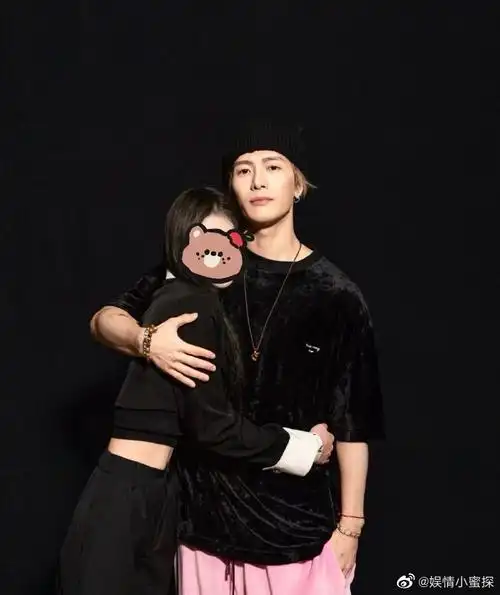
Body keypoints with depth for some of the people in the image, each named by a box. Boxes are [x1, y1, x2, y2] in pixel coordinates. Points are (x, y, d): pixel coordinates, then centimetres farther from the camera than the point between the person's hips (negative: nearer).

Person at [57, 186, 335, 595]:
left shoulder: (174, 300, 14)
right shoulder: (192, 306, -13)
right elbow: (211, 424, -14)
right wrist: (306, 446, -5)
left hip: (147, 496, 9)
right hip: (126, 502, -9)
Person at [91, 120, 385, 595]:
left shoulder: (336, 295, -3)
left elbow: (352, 423, 1)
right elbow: (105, 319, 5)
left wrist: (350, 523, 0)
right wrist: (147, 340, -17)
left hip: (301, 520, -1)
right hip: (209, 511, 2)